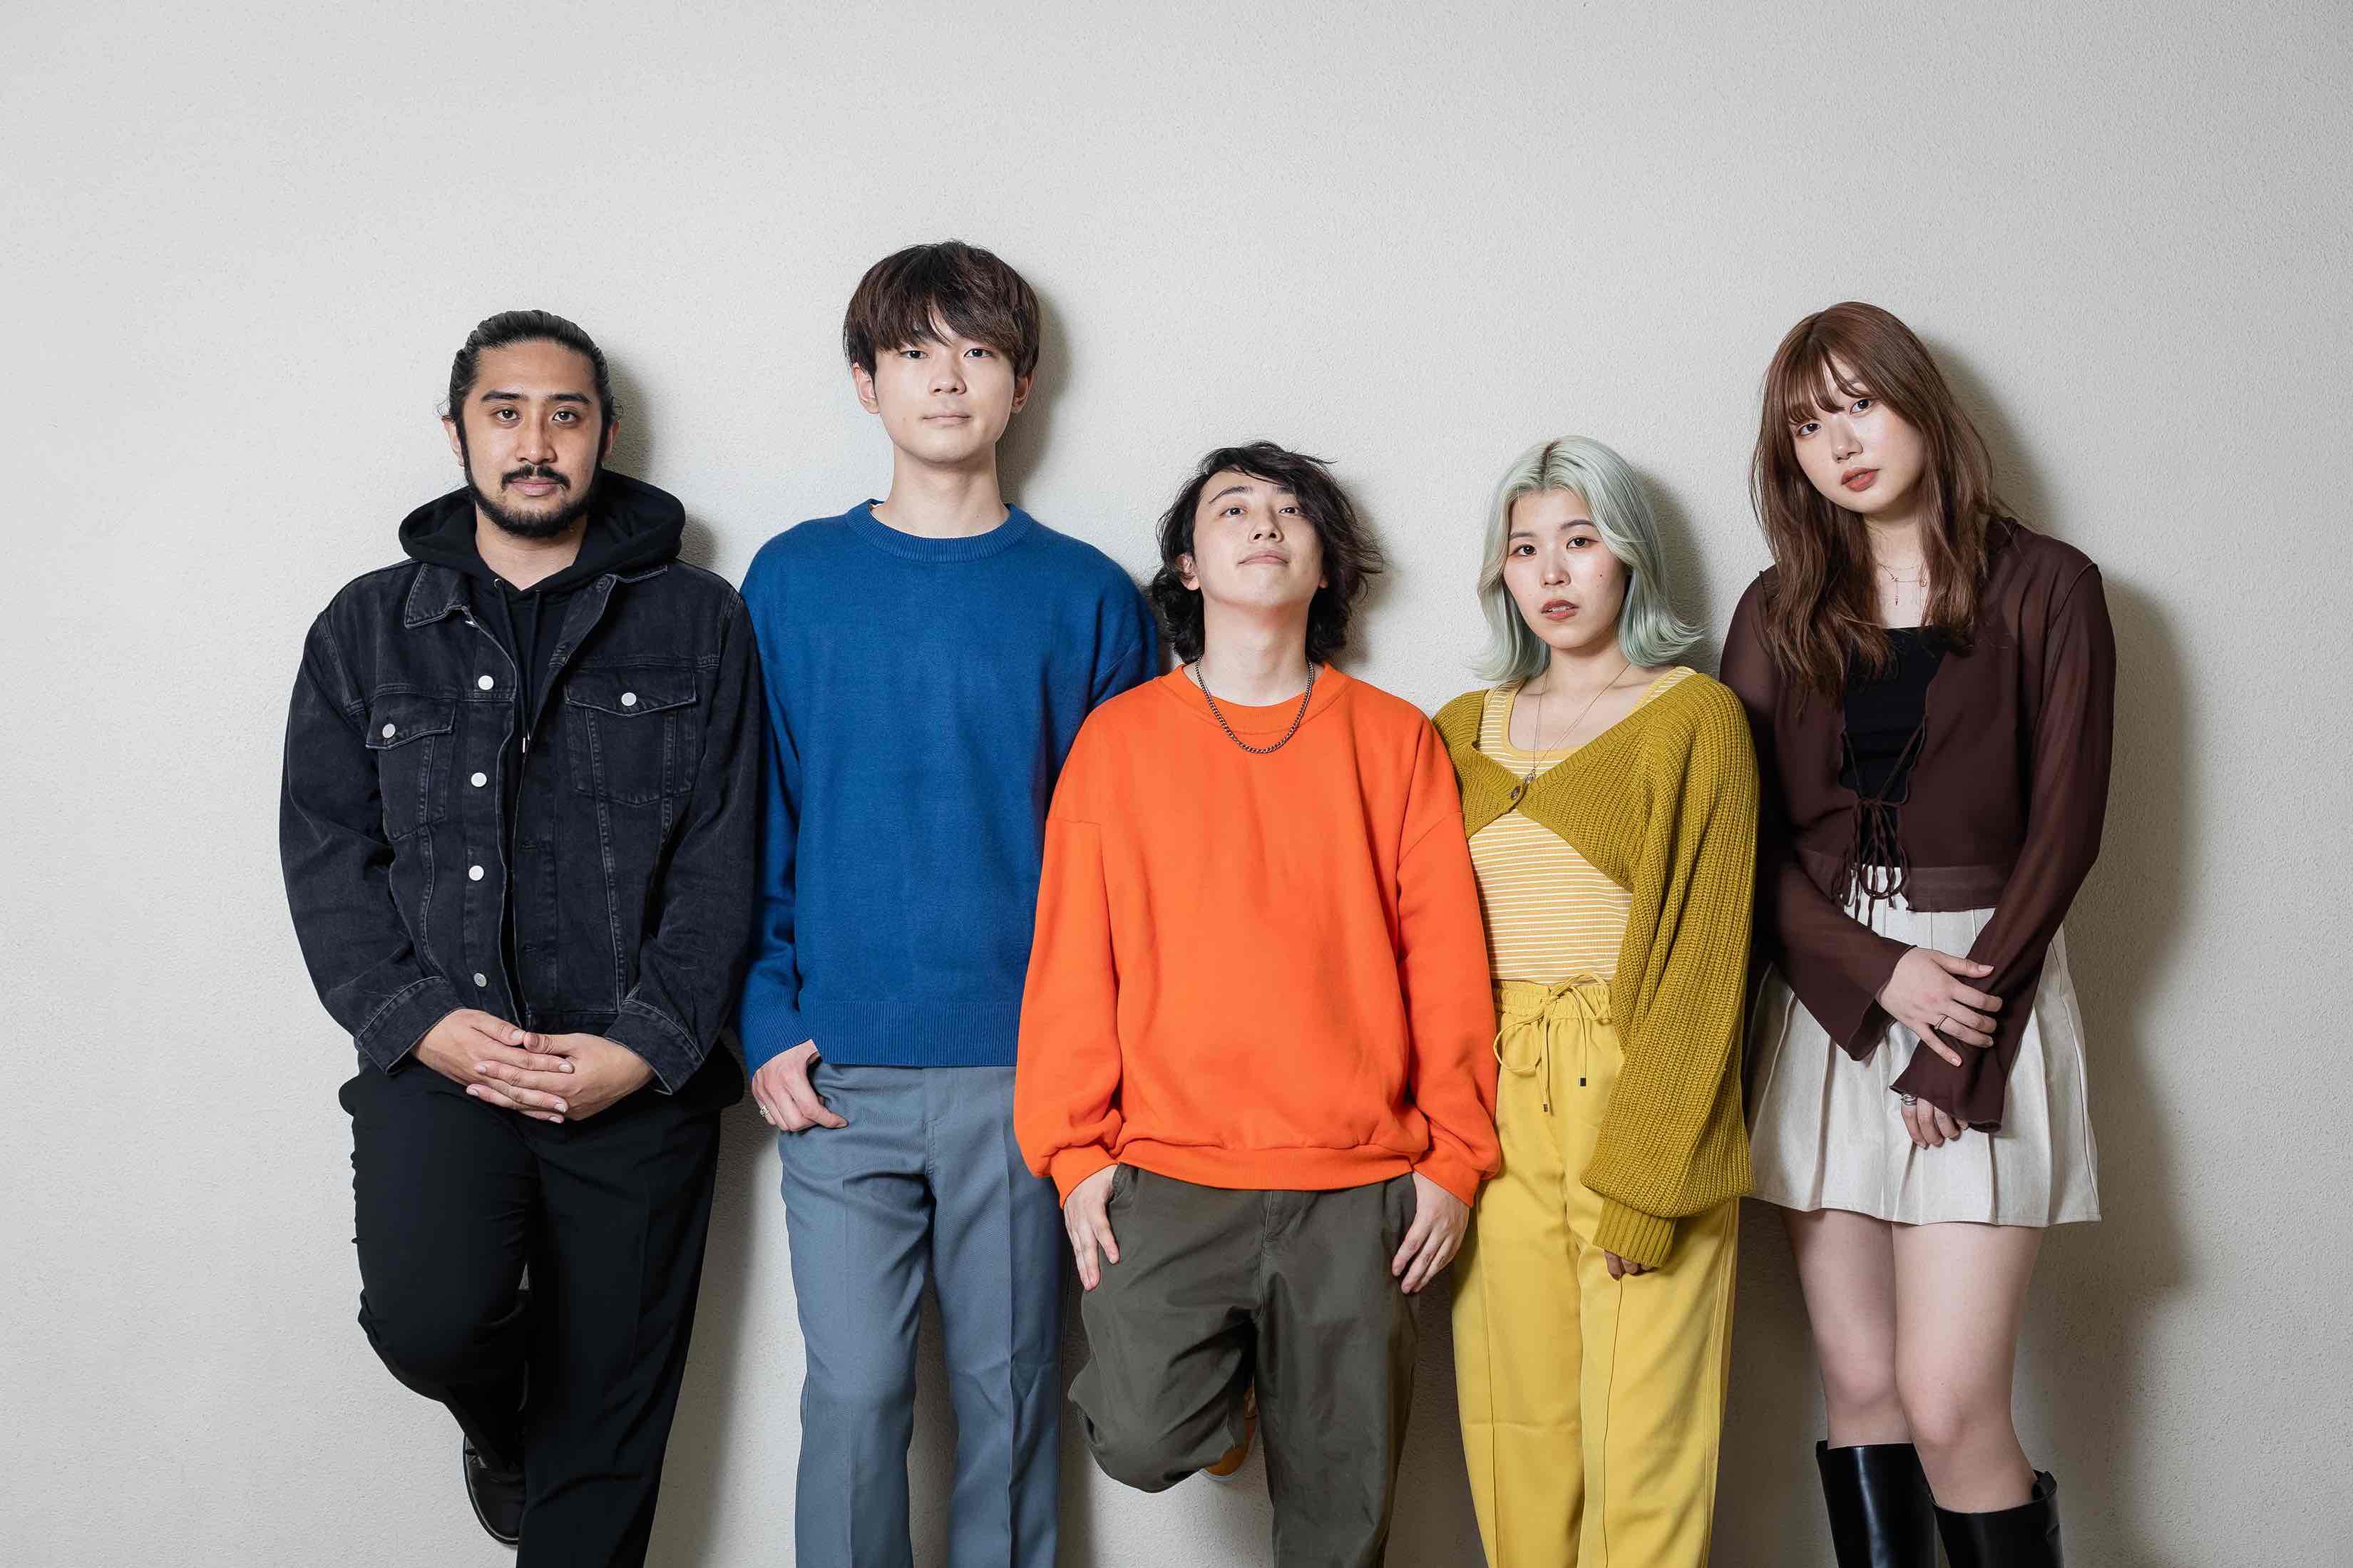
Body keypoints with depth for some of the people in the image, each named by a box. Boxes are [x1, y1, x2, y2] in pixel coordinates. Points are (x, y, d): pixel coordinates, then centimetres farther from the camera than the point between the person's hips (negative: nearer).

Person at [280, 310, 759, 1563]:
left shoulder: (696, 623, 6)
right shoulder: (369, 628, 12)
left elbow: (723, 859, 0)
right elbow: (326, 850, 6)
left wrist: (641, 1047, -11)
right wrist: (421, 1022, -8)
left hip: (640, 1078, 0)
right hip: (439, 1058, 1)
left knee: (608, 1430, 3)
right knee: (430, 1317, -23)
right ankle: (500, 1430, 13)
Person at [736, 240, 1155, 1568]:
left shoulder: (1087, 597, 3)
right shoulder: (794, 580, 5)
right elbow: (753, 820, 6)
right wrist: (768, 1023, -2)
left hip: (1026, 1069, 0)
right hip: (840, 1069, 0)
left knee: (1010, 1387, 10)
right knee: (854, 1391, 3)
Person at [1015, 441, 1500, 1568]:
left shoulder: (1395, 739, 6)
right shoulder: (1120, 737, 6)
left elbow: (1447, 957, 4)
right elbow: (1072, 956, 3)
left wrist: (1455, 1156, 1)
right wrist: (1074, 1150, -2)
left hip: (1357, 1187, 1)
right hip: (1168, 1175, 0)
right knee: (1144, 1442, -12)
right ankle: (1221, 1374, 19)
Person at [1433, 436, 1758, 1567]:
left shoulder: (1694, 718, -1)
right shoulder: (1463, 731, 14)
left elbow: (1702, 950, -7)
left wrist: (1642, 1178, -12)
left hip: (1641, 1091, -4)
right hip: (1496, 1103, 4)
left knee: (1641, 1441, -3)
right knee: (1515, 1431, 6)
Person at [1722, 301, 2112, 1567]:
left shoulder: (2043, 587, 3)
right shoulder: (1778, 610, 11)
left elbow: (2062, 831, -3)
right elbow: (1744, 838, 3)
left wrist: (1958, 1049, -10)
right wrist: (1877, 974, -12)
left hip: (1981, 995, -3)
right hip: (1823, 1004, 3)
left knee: (1948, 1405, -9)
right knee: (1858, 1384, 6)